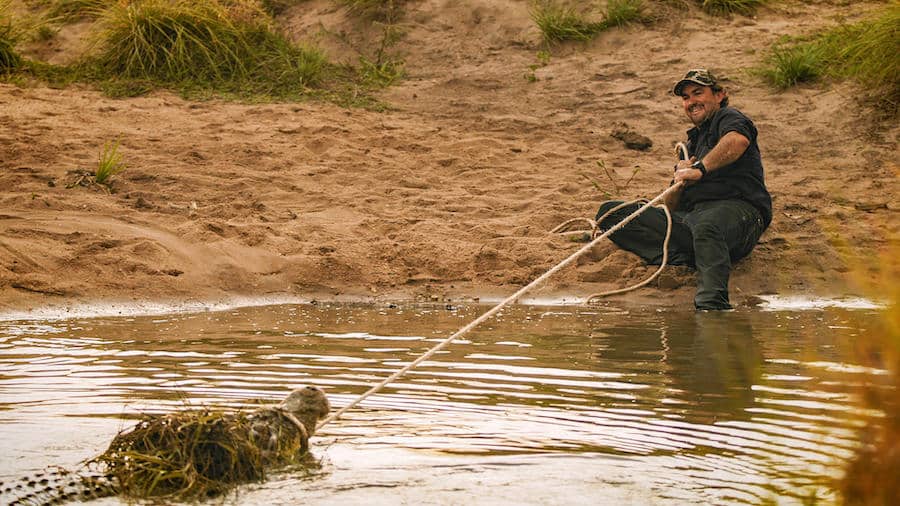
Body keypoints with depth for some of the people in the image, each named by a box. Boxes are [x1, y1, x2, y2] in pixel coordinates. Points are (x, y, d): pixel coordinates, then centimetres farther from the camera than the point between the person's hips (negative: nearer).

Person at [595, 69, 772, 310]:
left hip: (735, 208, -7)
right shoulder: (692, 143, 34)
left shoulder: (727, 117, 12)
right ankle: (685, 255, -26)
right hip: (689, 217, 8)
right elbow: (670, 208, 27)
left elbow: (738, 140, -18)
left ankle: (712, 305, -63)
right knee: (609, 212, -6)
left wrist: (700, 168, -26)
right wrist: (679, 178, 6)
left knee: (706, 226, -43)